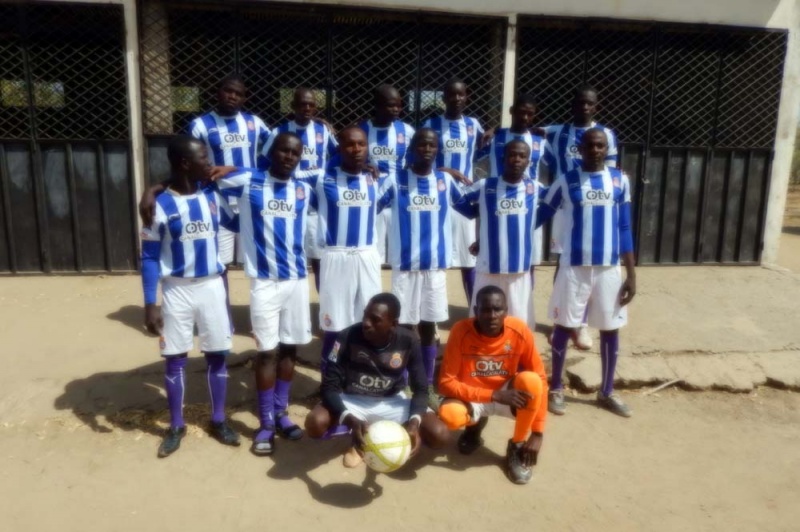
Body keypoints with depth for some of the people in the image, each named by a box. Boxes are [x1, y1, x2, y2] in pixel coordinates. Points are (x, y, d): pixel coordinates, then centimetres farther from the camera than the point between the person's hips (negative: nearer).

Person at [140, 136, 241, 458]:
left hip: (212, 286, 3)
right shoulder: (161, 205, -10)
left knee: (218, 354, 9)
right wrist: (149, 304, -10)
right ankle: (176, 426, 25)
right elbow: (149, 258, -7)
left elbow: (237, 223, 18)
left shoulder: (212, 197, 1)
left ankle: (218, 421, 25)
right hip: (177, 290, -3)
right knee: (175, 358, 7)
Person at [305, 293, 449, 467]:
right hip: (353, 401, 0)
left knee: (439, 434, -21)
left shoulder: (408, 341, -19)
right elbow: (329, 386, -22)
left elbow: (419, 389, -11)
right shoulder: (347, 337, -24)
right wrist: (351, 420, -40)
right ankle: (357, 440, 3)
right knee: (315, 423, -32)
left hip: (392, 402, 1)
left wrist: (414, 422, -31)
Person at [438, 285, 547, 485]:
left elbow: (540, 379, -12)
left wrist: (537, 433, -17)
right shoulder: (461, 331, -24)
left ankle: (516, 446, -5)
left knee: (531, 380, -31)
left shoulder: (520, 331, -20)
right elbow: (446, 382, -23)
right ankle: (475, 424, 7)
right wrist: (494, 395, -32)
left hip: (508, 395, 1)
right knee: (449, 414, -34)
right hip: (472, 398, -1)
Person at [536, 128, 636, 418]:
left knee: (610, 329, 10)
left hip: (609, 268, 2)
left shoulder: (620, 180, 4)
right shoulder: (566, 181, -1)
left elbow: (624, 229, 6)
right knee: (564, 326, 5)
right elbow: (541, 216, 5)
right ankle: (556, 388, 22)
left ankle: (607, 392, 27)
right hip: (573, 267, -2)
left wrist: (631, 273, 3)